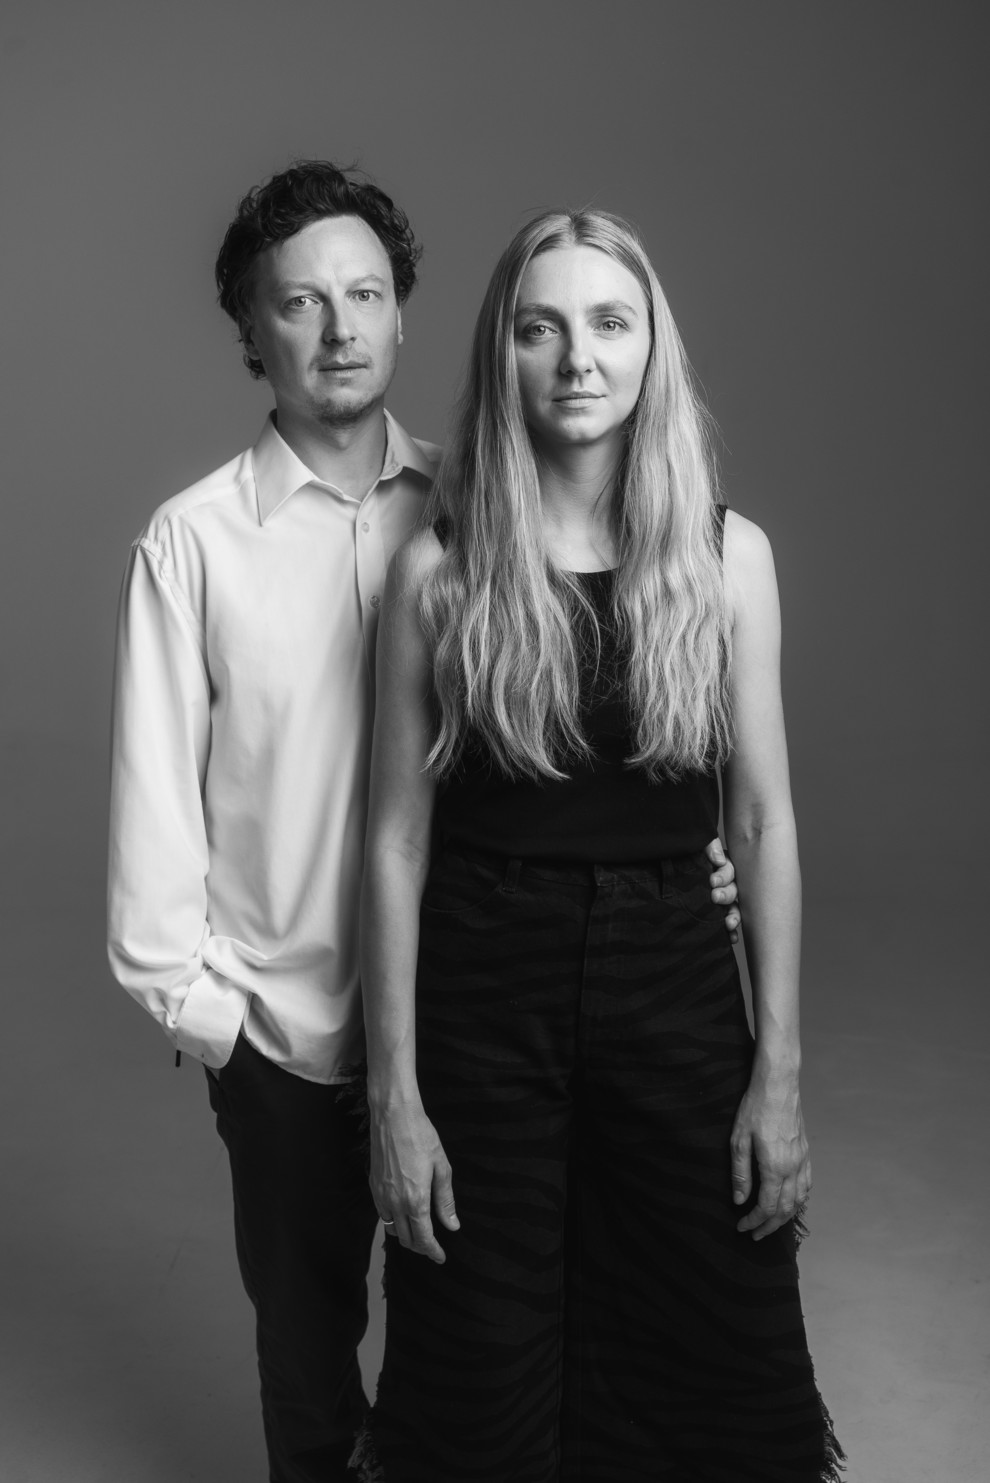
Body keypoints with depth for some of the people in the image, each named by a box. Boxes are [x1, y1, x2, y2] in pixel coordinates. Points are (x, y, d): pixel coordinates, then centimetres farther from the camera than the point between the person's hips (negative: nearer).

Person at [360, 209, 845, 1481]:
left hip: (672, 980, 1)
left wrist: (779, 1069, -1)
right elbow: (397, 837, -4)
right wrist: (394, 1092, -5)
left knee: (715, 1373, 13)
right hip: (484, 989, -1)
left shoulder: (729, 554, -2)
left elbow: (763, 818, 0)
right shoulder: (438, 568, -5)